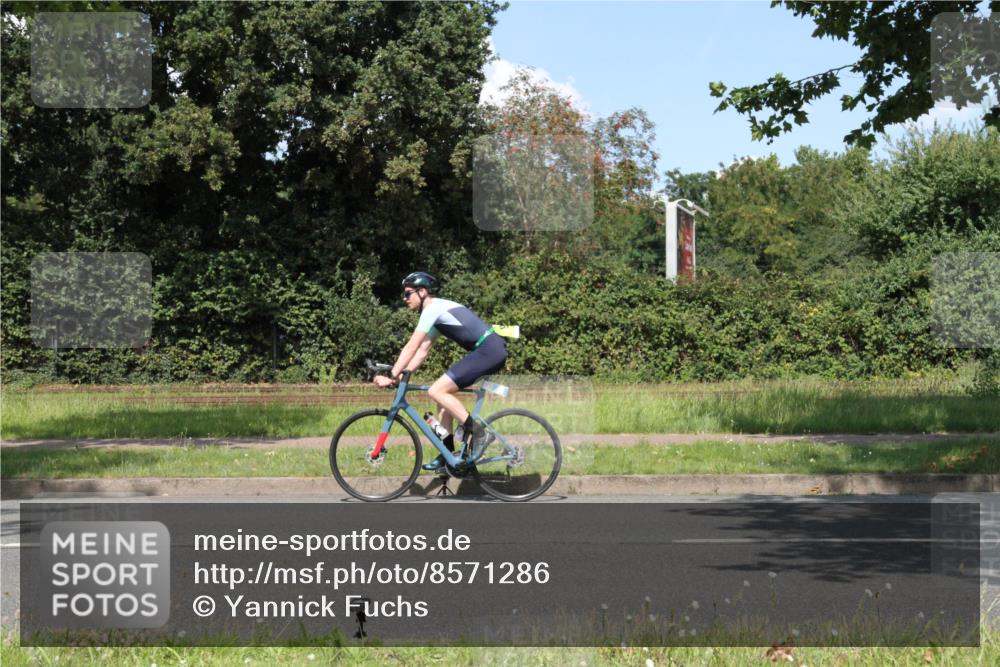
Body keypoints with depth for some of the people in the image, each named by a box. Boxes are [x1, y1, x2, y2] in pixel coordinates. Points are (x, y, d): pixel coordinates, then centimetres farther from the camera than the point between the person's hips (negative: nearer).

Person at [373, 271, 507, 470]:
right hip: (491, 351, 10)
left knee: (437, 391, -14)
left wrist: (392, 376, -9)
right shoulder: (436, 312, 21)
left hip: (489, 350, -10)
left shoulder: (433, 309, -9)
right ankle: (447, 453, 15)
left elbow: (411, 348, -12)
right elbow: (422, 351, 21)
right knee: (443, 392, 13)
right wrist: (398, 376, 13)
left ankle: (478, 432, -9)